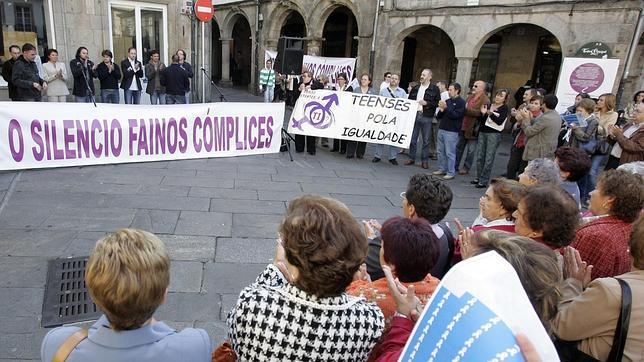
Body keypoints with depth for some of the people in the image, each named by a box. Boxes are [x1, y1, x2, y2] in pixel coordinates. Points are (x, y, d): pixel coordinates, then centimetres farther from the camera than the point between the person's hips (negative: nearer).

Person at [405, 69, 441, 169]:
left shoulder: (434, 89, 0)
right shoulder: (415, 88, 13)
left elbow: (438, 103, -4)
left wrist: (427, 103, -15)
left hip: (426, 117, -4)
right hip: (415, 115, 4)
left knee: (426, 140, 3)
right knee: (412, 139, 8)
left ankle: (425, 161, 10)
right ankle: (412, 158, 19)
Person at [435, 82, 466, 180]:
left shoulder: (461, 102, -4)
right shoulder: (447, 101, 16)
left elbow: (455, 115, -15)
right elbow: (438, 116, 17)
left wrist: (446, 108, -18)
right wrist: (441, 110, -3)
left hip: (451, 131, -7)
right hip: (441, 129, 7)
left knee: (450, 153, -5)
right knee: (440, 151, 9)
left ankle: (451, 172, 1)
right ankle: (442, 169, 20)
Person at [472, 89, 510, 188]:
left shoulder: (504, 108, 1)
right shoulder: (488, 105, 13)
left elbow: (500, 121, -12)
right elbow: (480, 120, 11)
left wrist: (491, 113, -21)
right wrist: (483, 113, -8)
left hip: (494, 134, -5)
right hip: (482, 132, 5)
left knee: (489, 159, -6)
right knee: (480, 156, 7)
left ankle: (484, 181, -3)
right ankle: (478, 177, 18)